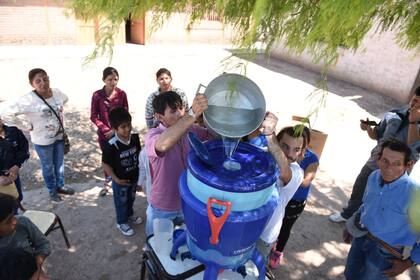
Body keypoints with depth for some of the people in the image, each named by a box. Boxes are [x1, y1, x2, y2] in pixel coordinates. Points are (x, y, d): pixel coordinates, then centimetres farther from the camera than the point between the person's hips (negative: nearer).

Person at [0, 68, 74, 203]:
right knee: (48, 167, 16)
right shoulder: (28, 100, -25)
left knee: (59, 163, 22)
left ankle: (60, 186, 45)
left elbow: (65, 100, 13)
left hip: (59, 136, 5)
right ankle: (52, 191, 38)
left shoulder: (57, 92, -10)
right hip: (42, 141, -4)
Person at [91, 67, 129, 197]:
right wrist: (106, 130, -13)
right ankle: (107, 183, 34)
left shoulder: (122, 94, -8)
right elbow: (94, 117, -5)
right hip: (104, 133, 1)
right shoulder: (97, 95, -10)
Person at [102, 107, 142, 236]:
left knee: (131, 198, 28)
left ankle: (129, 214, 55)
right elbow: (105, 164, -19)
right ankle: (121, 222, 41)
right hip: (121, 180, -5)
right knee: (121, 202, 18)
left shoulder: (135, 137, -14)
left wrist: (139, 167, 2)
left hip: (134, 176, 5)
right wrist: (116, 179, -18)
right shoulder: (111, 145, -29)